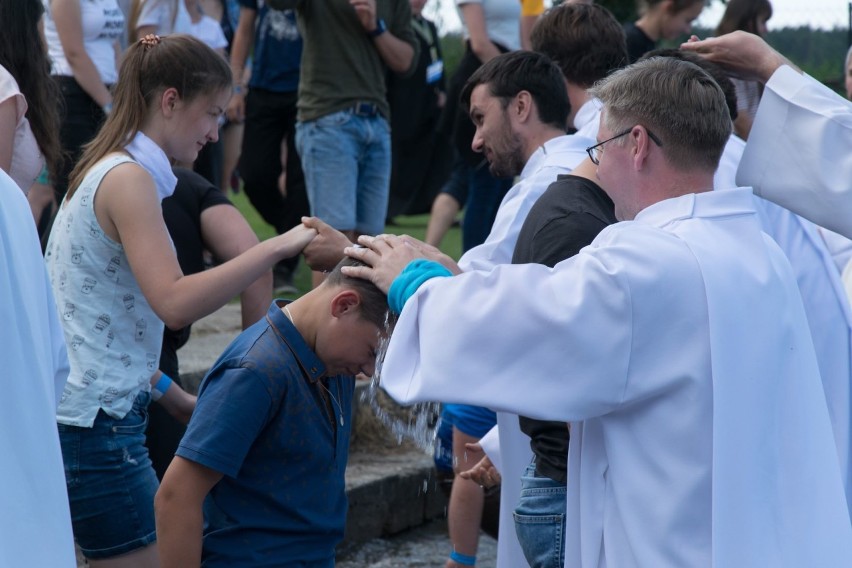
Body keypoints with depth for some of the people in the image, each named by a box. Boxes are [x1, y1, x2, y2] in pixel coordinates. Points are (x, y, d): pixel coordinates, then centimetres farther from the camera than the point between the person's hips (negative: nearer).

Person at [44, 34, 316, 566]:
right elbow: (174, 303, -28)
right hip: (95, 422, -10)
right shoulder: (128, 178, -15)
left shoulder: (109, 171, 15)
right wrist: (279, 246, -27)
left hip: (82, 415, 10)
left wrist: (171, 394, 17)